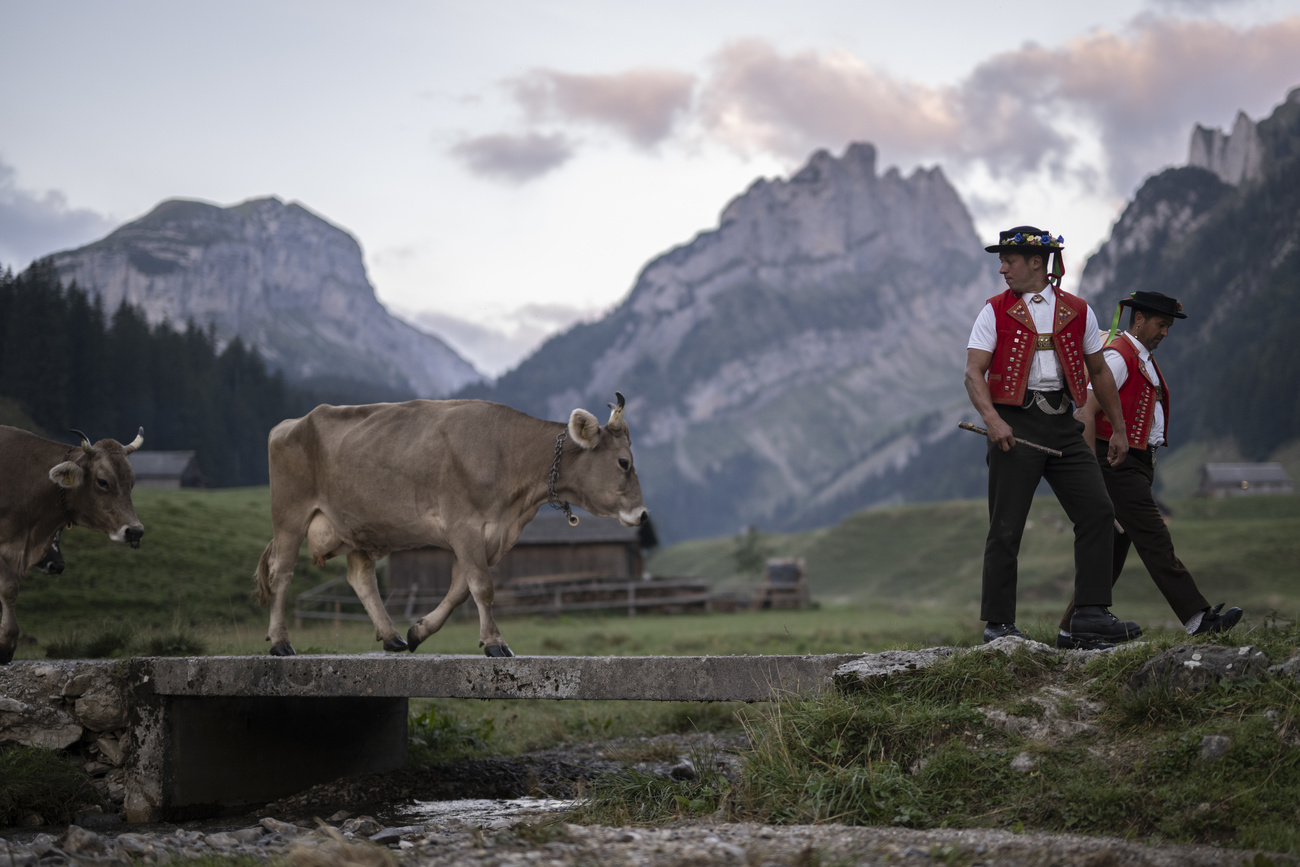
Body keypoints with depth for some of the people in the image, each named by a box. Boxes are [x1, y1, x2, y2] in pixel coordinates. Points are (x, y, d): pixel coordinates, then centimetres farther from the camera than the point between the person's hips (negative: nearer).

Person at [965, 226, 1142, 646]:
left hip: (1062, 424, 3)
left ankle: (1090, 616, -1)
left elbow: (1099, 371, 18)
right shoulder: (995, 311, 2)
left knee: (1097, 512, -6)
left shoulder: (1078, 311, 9)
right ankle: (997, 624, 6)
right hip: (1015, 425, -3)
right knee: (1006, 528, -2)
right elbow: (973, 373, -6)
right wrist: (992, 419, -23)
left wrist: (1119, 429, 18)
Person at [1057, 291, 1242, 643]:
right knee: (1155, 541, -12)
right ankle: (1197, 618, -15)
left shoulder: (1144, 360, 21)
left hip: (1137, 465, 10)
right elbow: (1086, 413, -17)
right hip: (1119, 465, -10)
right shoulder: (1118, 356, -11)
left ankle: (1072, 630, 11)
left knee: (1114, 551, 9)